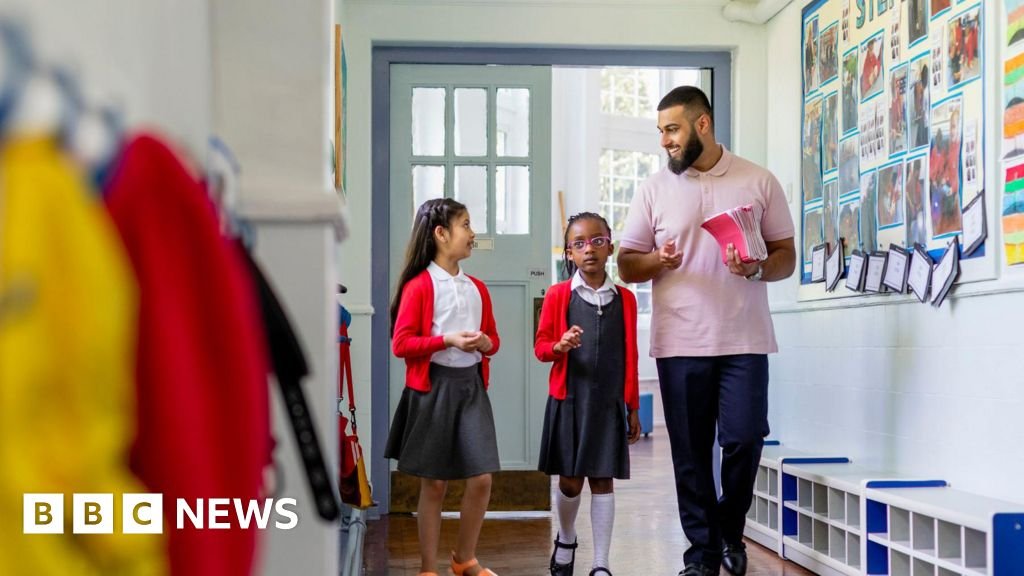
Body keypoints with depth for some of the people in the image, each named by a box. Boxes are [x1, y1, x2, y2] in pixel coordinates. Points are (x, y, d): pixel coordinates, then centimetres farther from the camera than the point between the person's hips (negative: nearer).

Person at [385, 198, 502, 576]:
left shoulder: (476, 288, 10)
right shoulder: (419, 286, -8)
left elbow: (492, 337, 19)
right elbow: (401, 344, -11)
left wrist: (486, 343, -4)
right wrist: (447, 340, -20)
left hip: (471, 385, 5)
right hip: (433, 386, -5)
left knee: (481, 478, 1)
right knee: (434, 483, 3)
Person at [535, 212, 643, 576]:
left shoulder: (625, 299, 5)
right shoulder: (558, 295, -1)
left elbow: (630, 357, 9)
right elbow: (540, 346, 3)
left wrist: (633, 408, 9)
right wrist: (559, 346, -21)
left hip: (609, 403, 1)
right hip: (569, 400, -1)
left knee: (602, 480, 3)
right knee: (569, 480, 7)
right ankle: (566, 540, 35)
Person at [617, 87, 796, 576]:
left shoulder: (759, 181, 4)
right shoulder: (654, 188, 7)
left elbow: (786, 256, 7)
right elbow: (627, 263, 8)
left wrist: (758, 268, -14)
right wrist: (658, 261, -13)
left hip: (744, 340, -1)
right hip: (680, 343, 1)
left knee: (744, 441, -3)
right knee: (690, 451, 4)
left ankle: (730, 530, 23)